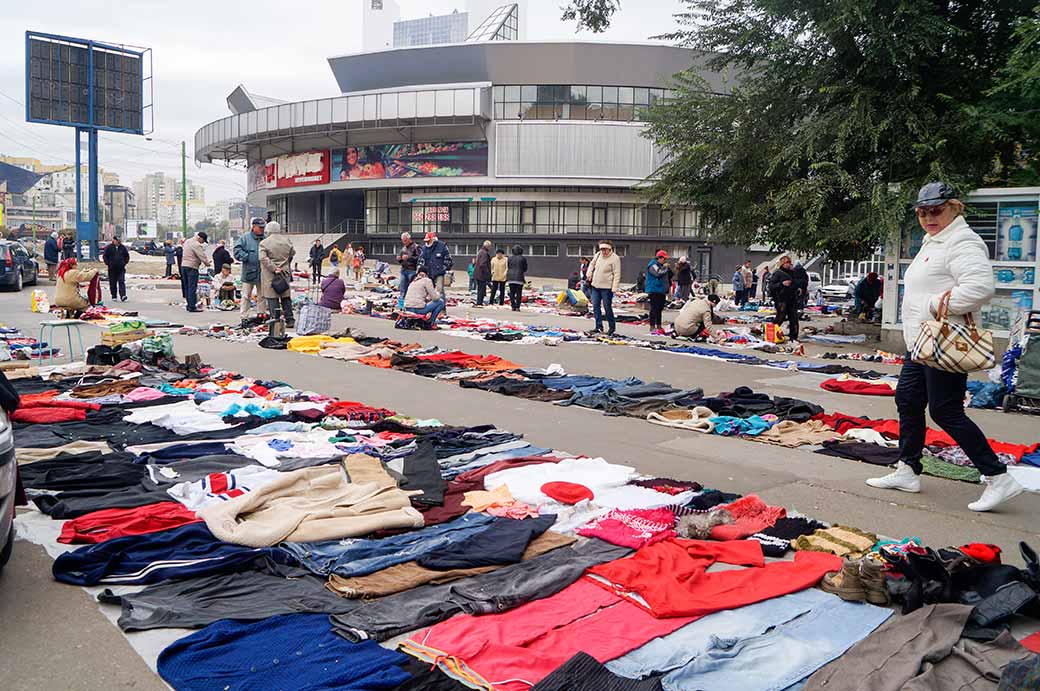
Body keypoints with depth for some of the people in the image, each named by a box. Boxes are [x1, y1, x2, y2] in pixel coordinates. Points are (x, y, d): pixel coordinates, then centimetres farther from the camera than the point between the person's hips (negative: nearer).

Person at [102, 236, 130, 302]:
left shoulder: (123, 247, 7)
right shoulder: (109, 247, 0)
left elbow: (127, 256, 18)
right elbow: (104, 256, 3)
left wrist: (125, 263, 7)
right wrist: (107, 264, -4)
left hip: (121, 268, 1)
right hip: (112, 268, -1)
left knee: (121, 282, -10)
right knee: (112, 283, 5)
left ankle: (123, 296, -18)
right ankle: (114, 296, 15)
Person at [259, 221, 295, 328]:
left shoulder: (264, 243, -8)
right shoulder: (287, 241, 5)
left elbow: (263, 259, -17)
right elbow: (292, 254, 16)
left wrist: (274, 269, -15)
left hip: (270, 275, -4)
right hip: (285, 273, 4)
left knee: (272, 298, 1)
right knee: (286, 298, 12)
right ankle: (290, 320, 13)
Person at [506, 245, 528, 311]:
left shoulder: (510, 257, 4)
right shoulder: (523, 258, -1)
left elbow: (507, 268, 9)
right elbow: (525, 269, 2)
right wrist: (525, 278, 12)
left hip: (511, 277, 2)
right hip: (519, 278, -2)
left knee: (512, 293, 7)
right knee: (518, 293, 1)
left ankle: (513, 306, 1)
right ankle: (517, 307, -2)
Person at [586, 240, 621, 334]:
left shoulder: (615, 258, -13)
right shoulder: (598, 255, 7)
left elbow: (617, 274, -14)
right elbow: (592, 263, 27)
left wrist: (614, 288, -20)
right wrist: (589, 273, 10)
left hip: (606, 287, -7)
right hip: (595, 285, 7)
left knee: (607, 307, -1)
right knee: (596, 306, 7)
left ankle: (612, 327, 14)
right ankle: (599, 326, 15)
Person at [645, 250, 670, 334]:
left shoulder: (661, 265, 20)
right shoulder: (653, 265, -9)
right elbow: (658, 273, -25)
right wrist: (665, 268, -9)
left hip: (661, 291, 9)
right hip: (654, 290, -9)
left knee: (660, 309, 12)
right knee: (654, 308, -10)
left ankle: (659, 326, 20)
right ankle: (652, 327, -8)